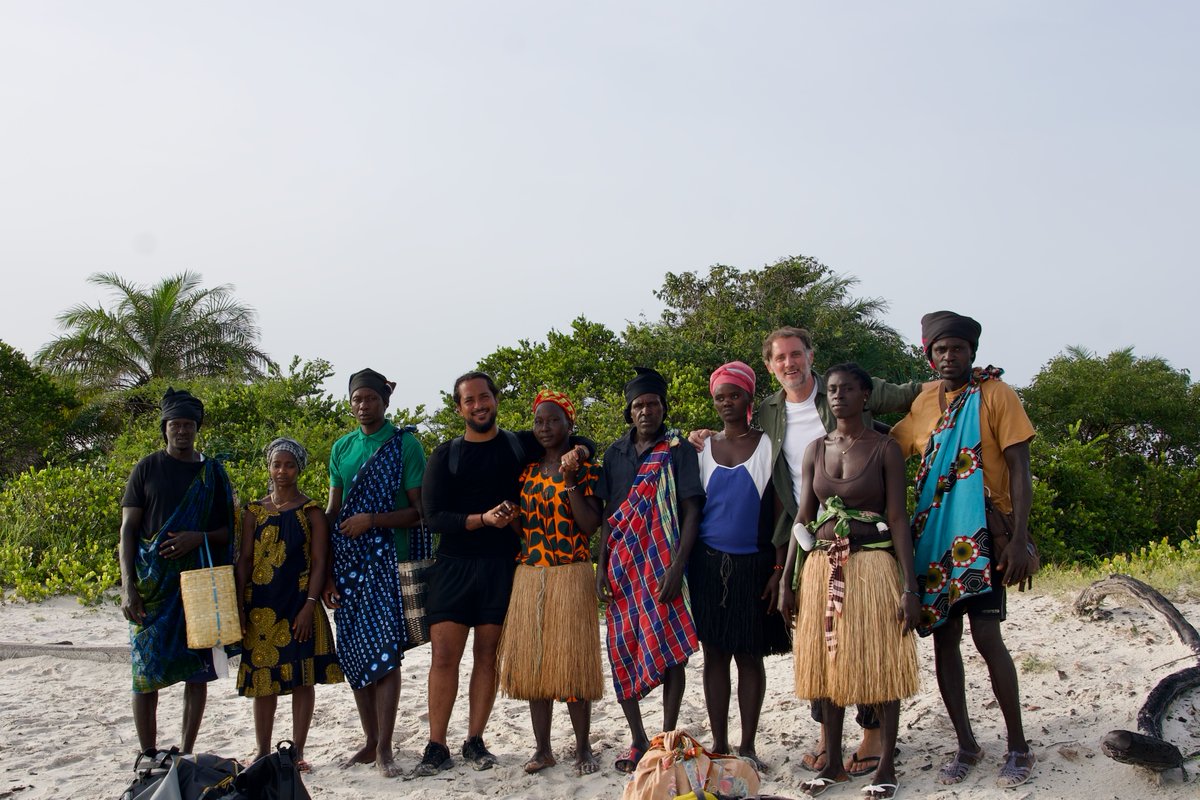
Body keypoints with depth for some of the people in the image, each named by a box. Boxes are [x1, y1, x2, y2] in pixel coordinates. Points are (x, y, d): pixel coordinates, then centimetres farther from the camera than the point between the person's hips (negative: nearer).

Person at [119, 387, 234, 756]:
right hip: (153, 586, -2)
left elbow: (229, 530, 10)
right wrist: (127, 588, -8)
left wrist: (199, 538, -12)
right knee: (146, 671, -2)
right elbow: (127, 530, 1)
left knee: (198, 671, 3)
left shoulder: (213, 472, 9)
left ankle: (186, 754, 14)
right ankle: (148, 757, 7)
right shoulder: (147, 469, 5)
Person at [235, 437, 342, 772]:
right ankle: (262, 751, 17)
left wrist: (309, 606, -13)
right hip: (261, 606, 3)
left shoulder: (310, 511, 0)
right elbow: (244, 560, 7)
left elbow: (319, 562, -4)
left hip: (299, 604, -2)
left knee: (301, 678, 1)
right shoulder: (254, 511, 8)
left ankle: (297, 752, 10)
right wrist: (239, 606, -1)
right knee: (263, 677, 7)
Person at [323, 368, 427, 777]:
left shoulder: (404, 444, -2)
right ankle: (370, 740, 18)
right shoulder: (342, 447, 12)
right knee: (354, 653, 7)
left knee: (384, 652, -8)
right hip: (347, 563, 5)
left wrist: (373, 520, -17)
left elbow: (419, 511, -5)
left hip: (387, 560, -4)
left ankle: (385, 748, -1)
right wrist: (326, 571, 6)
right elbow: (331, 512, 12)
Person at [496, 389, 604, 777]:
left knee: (573, 660, -2)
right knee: (533, 661, 6)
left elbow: (590, 526, -11)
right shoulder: (528, 472, 13)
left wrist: (569, 482, -18)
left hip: (571, 576, -5)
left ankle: (583, 747, 10)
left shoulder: (585, 469, -2)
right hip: (529, 575, 5)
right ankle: (542, 748, 16)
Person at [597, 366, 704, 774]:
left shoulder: (679, 450, -1)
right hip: (623, 566, 4)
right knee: (624, 649, 3)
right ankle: (638, 740, 14)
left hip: (663, 565, -3)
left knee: (671, 648, -1)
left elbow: (691, 511, -7)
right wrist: (602, 567, 3)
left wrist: (677, 566, -16)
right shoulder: (615, 453, 10)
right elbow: (607, 513, 11)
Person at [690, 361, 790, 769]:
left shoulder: (768, 446, 2)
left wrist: (779, 570, -6)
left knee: (749, 656, 3)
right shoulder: (703, 448, 9)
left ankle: (748, 747, 12)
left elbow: (778, 513, 0)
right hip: (708, 563, 2)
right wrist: (683, 566, 5)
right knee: (714, 655, 5)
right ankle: (719, 744, 13)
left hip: (753, 565, -2)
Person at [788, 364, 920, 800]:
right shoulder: (816, 449, 9)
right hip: (823, 567, 4)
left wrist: (909, 586, -11)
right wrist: (788, 577, 7)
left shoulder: (885, 448, -3)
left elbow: (898, 519, -6)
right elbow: (804, 518, 11)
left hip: (873, 565, -4)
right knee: (827, 665, 9)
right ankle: (833, 762, 21)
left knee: (880, 666, 2)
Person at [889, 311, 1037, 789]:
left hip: (979, 533, -5)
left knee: (986, 636, -9)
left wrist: (1019, 540, -15)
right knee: (943, 639, 6)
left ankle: (1018, 747, 7)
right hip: (933, 534, 5)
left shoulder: (994, 394, -3)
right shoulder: (922, 402, 10)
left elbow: (1019, 468, -7)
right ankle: (966, 745, 20)